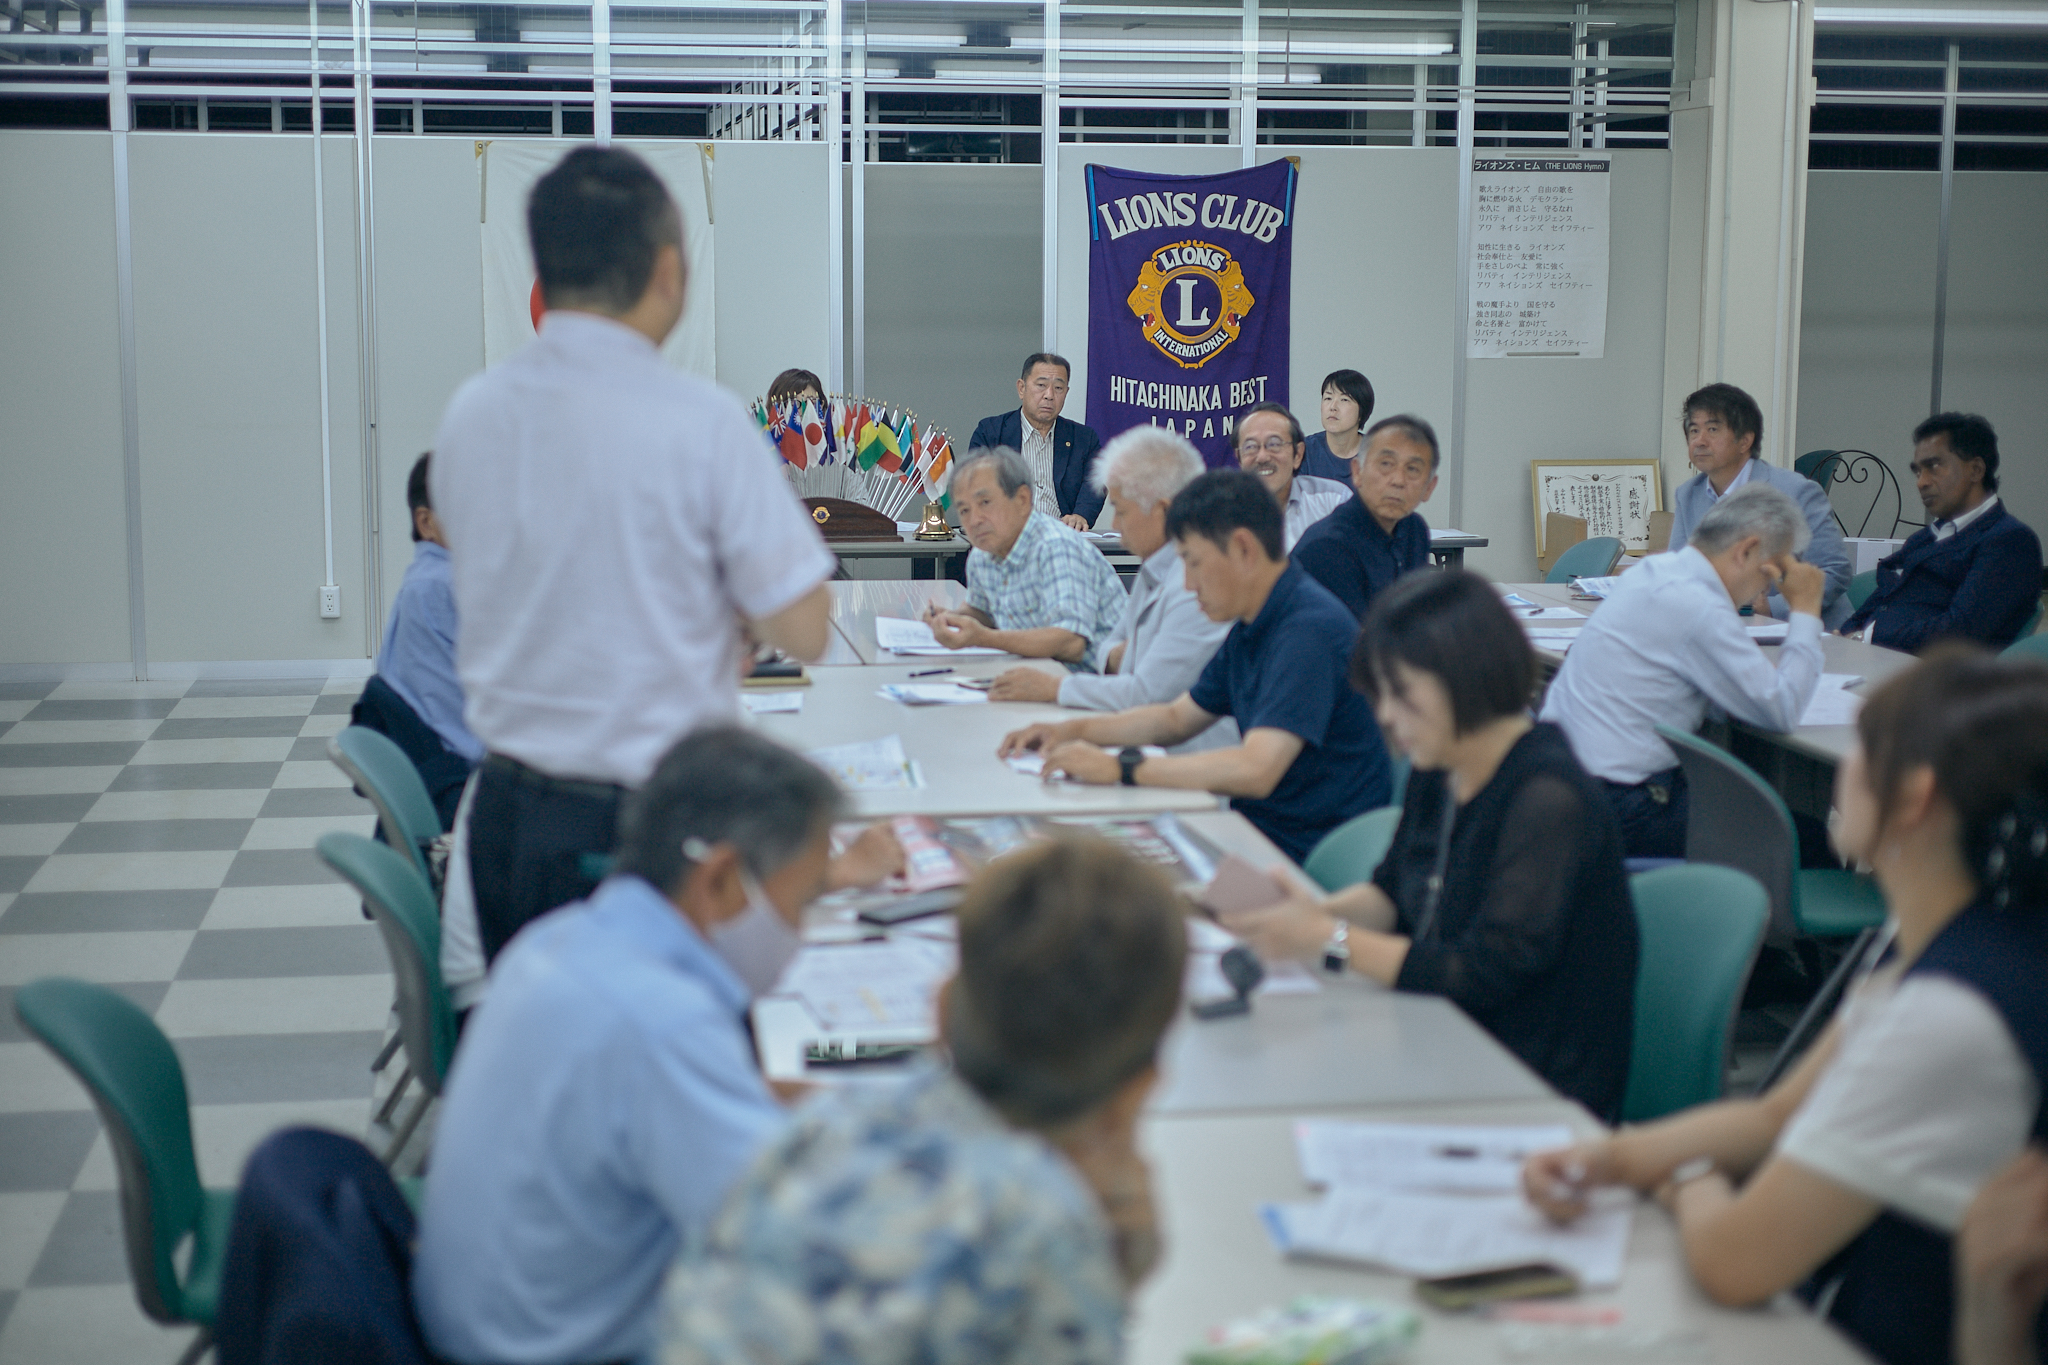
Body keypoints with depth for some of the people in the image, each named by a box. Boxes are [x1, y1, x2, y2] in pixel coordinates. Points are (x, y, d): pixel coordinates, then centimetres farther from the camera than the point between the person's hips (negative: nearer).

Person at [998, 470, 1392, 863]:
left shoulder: (1310, 628, -21)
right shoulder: (1251, 631, 11)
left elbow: (1255, 770, -30)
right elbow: (1177, 718, 25)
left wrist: (1121, 767, -25)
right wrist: (1073, 730, 11)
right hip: (1262, 831, 9)